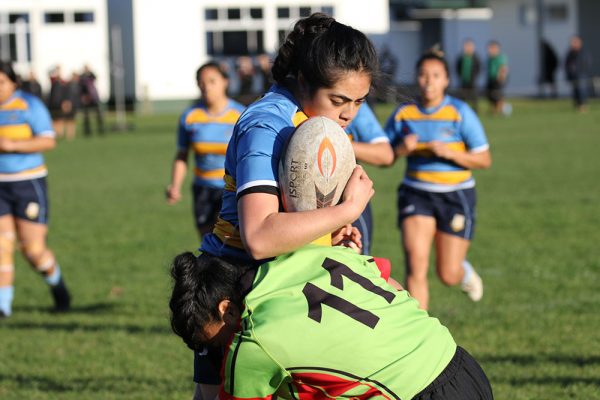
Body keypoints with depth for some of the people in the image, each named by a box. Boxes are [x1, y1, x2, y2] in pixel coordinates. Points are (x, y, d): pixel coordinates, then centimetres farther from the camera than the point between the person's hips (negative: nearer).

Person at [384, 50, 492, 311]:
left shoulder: (460, 113, -7)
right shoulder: (403, 114, 0)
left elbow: (484, 160, -7)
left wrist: (449, 152, -22)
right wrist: (401, 150, -16)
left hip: (456, 196, -1)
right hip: (416, 194, 1)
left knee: (448, 275, 3)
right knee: (415, 266, -16)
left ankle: (465, 271, 41)